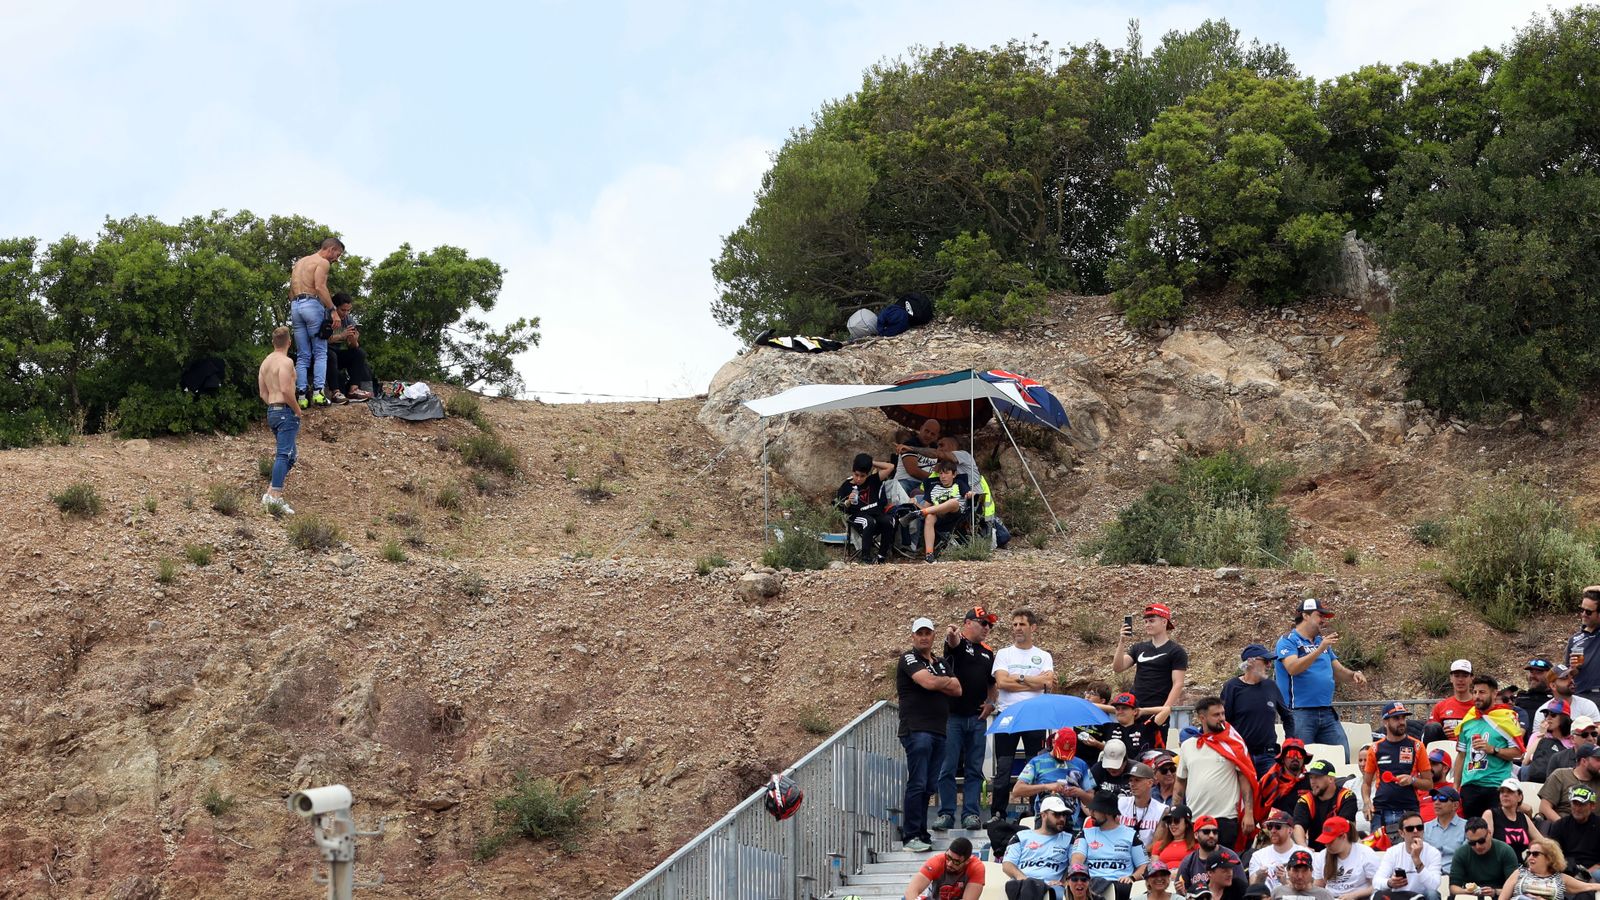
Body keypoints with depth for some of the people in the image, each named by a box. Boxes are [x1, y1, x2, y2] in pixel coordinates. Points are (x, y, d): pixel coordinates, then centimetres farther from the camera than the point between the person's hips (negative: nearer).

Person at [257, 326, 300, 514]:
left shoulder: (265, 363, 15)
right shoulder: (285, 362, -12)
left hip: (271, 411, 9)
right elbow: (286, 390, -21)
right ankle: (275, 496, -21)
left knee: (287, 454, 15)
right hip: (286, 411, -9)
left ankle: (271, 492, 7)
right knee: (285, 454, -12)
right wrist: (297, 410, -10)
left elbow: (263, 393, 17)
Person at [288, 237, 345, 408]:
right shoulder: (322, 262, -1)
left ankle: (301, 396, -2)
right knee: (320, 353, -2)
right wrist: (333, 310, -18)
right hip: (312, 303, -7)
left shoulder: (300, 262, 25)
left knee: (302, 356, 7)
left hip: (295, 305, 7)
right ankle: (318, 392, -14)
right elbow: (320, 287, -17)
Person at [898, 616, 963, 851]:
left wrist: (937, 683, -4)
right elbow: (928, 682, -17)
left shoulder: (940, 663, 22)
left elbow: (957, 690, 10)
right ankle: (910, 836, -11)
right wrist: (947, 681, 2)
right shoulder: (909, 658, -1)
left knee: (928, 786, 8)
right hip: (916, 729, -7)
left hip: (938, 731, 7)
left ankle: (921, 832, 13)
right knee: (917, 783, -12)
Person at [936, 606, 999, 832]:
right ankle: (946, 814, 3)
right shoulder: (957, 642, -2)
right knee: (948, 768, -2)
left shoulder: (987, 653, 16)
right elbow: (953, 643, -28)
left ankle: (970, 813, 9)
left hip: (977, 718, 5)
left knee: (975, 770, 5)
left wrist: (990, 702, 8)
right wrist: (952, 636, -53)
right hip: (953, 716, -5)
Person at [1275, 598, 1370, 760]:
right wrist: (1320, 650, -25)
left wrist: (1353, 675, 0)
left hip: (1327, 712, 7)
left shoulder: (1322, 641, 18)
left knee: (1343, 758, 1)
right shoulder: (1288, 640, -2)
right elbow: (1293, 668, -19)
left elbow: (1338, 671, 22)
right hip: (1300, 714, -7)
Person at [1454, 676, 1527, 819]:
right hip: (1469, 785, 5)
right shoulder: (1468, 720, 15)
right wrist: (1455, 787, 14)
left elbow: (1517, 751, -6)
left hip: (1496, 786, -5)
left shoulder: (1506, 717, -1)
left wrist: (1492, 750, -19)